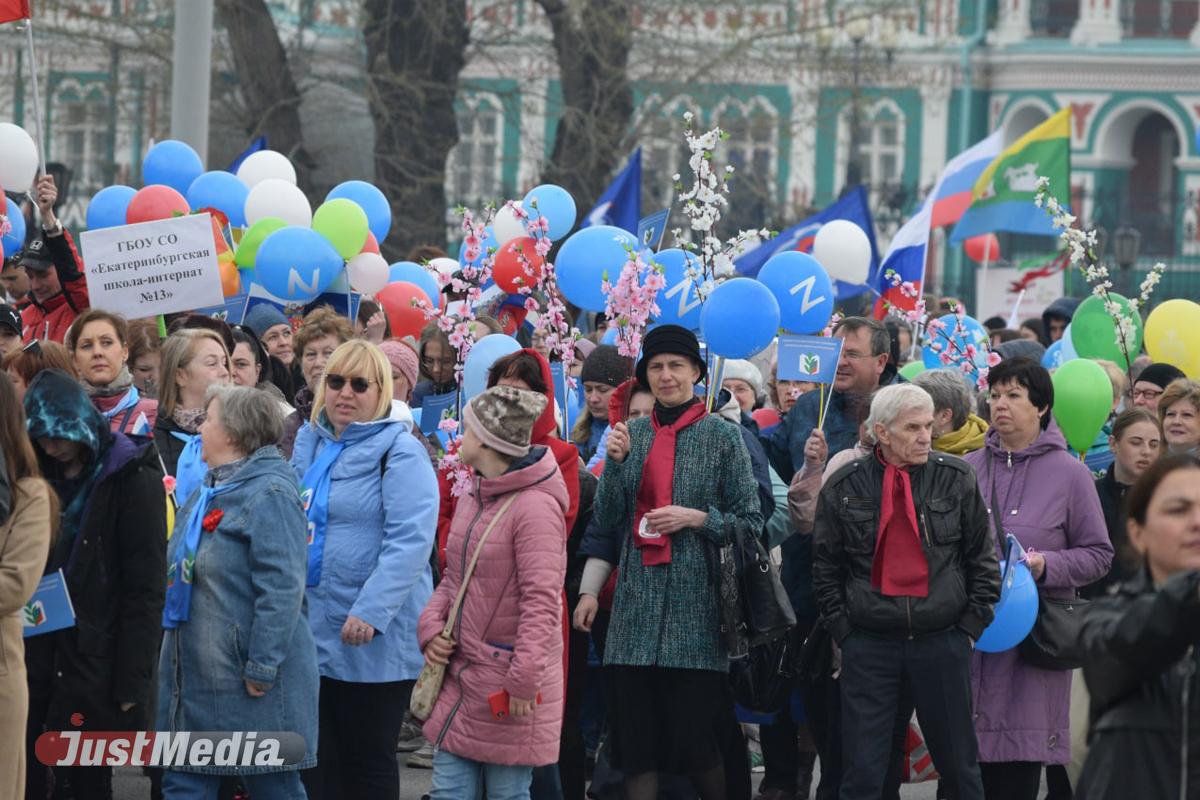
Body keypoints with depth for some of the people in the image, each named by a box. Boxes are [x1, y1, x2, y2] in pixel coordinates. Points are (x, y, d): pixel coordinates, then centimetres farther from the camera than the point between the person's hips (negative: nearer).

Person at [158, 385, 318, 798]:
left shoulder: (270, 496, -16)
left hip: (247, 686, -10)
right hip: (195, 678, 10)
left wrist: (261, 668, -23)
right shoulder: (210, 493, 13)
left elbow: (282, 591, -22)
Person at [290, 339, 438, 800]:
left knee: (368, 762, 3)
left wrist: (371, 611, -28)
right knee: (319, 761, 12)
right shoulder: (310, 443, 12)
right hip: (315, 631, 7)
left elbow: (411, 539, -20)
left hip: (375, 641, -7)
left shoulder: (400, 450, -10)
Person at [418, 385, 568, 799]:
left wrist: (524, 679, -23)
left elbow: (541, 600, -21)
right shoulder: (472, 501, 11)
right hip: (462, 673, 8)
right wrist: (432, 627, 1)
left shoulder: (535, 507, -17)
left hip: (508, 687, -8)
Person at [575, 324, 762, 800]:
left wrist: (696, 518, -13)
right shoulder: (631, 435, 11)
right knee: (635, 743, 2)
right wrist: (616, 462, -6)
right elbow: (608, 520, 8)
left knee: (697, 742, -3)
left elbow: (750, 523, 1)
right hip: (636, 607, 3)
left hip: (695, 611, -3)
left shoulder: (722, 438, 2)